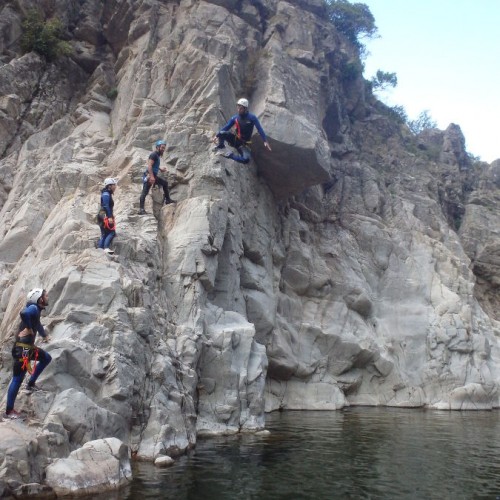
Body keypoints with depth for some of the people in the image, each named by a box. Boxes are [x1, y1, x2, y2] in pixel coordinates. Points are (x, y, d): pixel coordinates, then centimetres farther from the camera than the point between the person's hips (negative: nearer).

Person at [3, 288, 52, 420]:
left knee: (46, 358, 22)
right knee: (17, 380, -3)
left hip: (28, 347, 10)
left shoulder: (36, 309, 12)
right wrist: (28, 328, -26)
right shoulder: (33, 308, -17)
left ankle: (31, 384, 22)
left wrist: (45, 336, 45)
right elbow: (24, 313, -42)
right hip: (21, 349, -10)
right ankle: (8, 412, 5)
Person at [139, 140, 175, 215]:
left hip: (154, 176, 10)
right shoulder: (153, 155, -12)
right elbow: (149, 166, -23)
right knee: (145, 192, -12)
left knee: (165, 183, 19)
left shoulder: (157, 155, 17)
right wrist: (151, 177, -29)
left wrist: (160, 168, 23)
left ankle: (167, 199, 26)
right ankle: (141, 209, -15)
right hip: (149, 176, -10)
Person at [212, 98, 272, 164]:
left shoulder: (252, 118, -13)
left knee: (246, 159, -30)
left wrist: (265, 141, -29)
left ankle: (229, 155, -10)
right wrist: (217, 135, -3)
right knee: (221, 133, -25)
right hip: (235, 140, 2)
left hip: (244, 144, -2)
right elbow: (226, 127, 4)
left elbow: (259, 129, -18)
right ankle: (220, 146, 4)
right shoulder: (235, 118, -3)